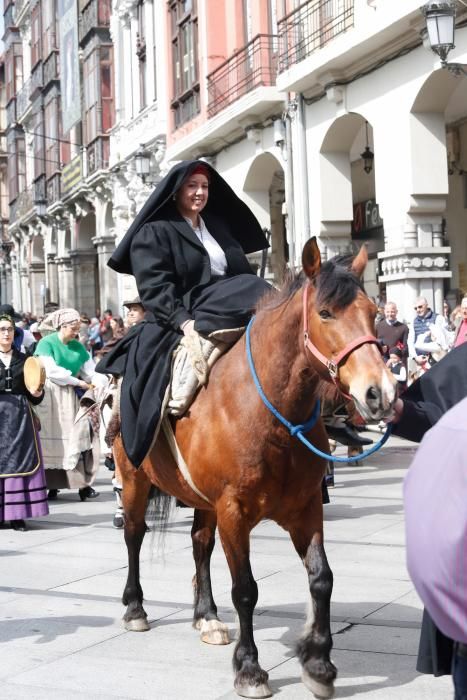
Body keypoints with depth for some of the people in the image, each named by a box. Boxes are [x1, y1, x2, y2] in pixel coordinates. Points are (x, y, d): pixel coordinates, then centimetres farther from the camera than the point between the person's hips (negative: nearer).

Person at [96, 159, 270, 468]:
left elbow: (244, 275, 22)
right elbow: (155, 287, -11)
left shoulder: (220, 228, 22)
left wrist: (257, 304, 3)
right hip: (175, 326, -5)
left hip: (227, 319, 5)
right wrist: (183, 321, -26)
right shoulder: (153, 233, 2)